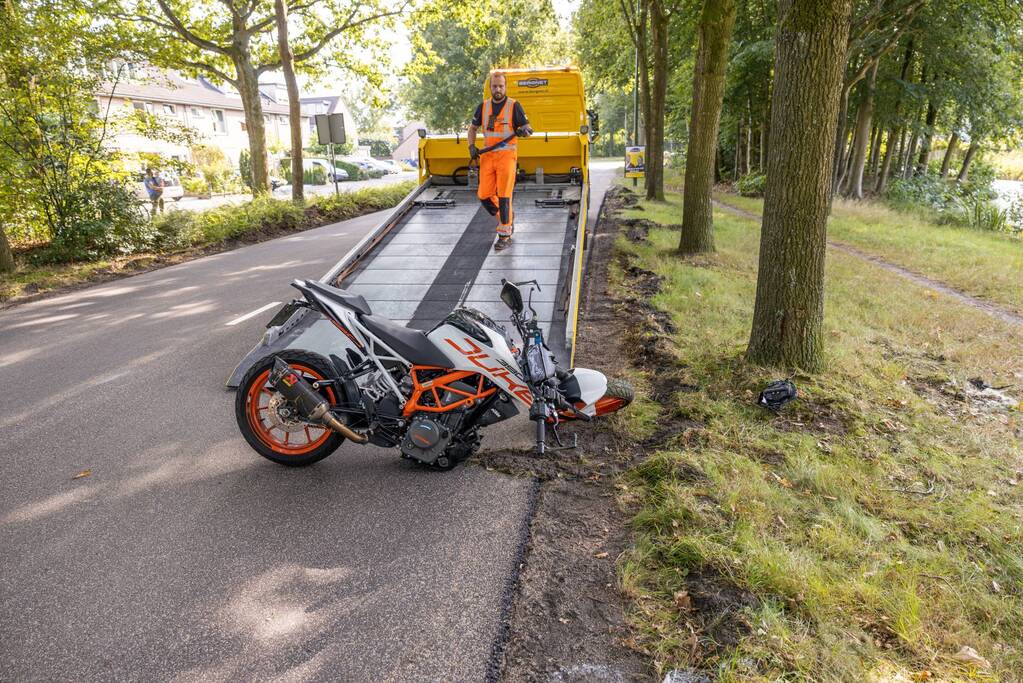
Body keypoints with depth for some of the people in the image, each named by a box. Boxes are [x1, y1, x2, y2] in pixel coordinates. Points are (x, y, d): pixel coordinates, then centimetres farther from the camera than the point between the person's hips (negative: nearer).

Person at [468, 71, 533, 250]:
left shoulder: (514, 106, -2)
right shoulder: (483, 106, 9)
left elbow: (528, 129, 0)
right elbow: (472, 129, 18)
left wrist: (523, 131, -25)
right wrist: (472, 147, 1)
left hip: (507, 155, -4)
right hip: (487, 156, 4)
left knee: (504, 196, -7)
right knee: (484, 195, 1)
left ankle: (505, 236, 0)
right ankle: (506, 218, 27)